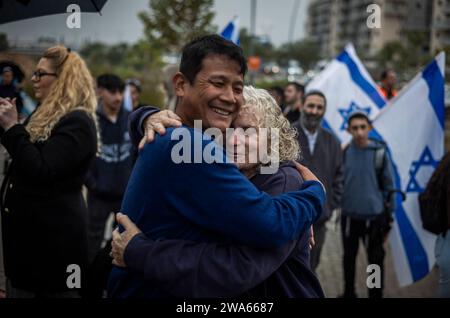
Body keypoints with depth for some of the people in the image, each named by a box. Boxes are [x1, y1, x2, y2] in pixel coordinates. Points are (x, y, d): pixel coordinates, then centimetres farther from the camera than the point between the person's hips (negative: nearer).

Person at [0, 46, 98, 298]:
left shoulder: (77, 123, -17)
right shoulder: (47, 115, 14)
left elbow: (41, 171, -26)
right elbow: (20, 156, 22)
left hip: (54, 235, -10)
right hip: (28, 229, 10)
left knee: (52, 290, 2)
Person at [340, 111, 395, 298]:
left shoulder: (380, 152, -10)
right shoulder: (343, 152, -3)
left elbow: (388, 185, -3)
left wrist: (388, 216, -1)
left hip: (374, 216, -3)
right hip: (349, 216, 3)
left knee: (376, 260, 8)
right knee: (349, 257, 17)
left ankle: (376, 295, 23)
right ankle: (349, 293, 34)